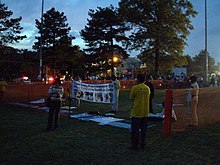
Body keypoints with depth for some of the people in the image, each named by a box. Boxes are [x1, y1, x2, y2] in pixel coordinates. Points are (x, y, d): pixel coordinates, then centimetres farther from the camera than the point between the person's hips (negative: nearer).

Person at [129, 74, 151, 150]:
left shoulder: (135, 88, -12)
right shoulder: (148, 88, 5)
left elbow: (131, 98, -4)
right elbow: (148, 99, 13)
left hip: (136, 112, -5)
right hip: (145, 112, 5)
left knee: (135, 129, 4)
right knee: (143, 129, 14)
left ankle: (135, 145, 9)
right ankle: (143, 144, 22)